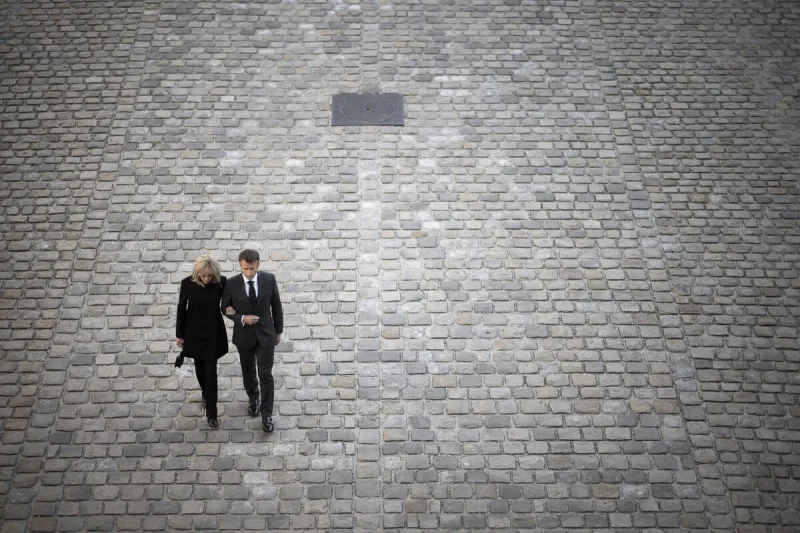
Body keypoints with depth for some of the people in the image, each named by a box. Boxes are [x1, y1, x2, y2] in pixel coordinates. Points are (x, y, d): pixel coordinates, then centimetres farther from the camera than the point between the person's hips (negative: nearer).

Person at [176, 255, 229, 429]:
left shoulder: (221, 282, -19)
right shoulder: (187, 283, -19)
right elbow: (181, 308, -6)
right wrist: (179, 334, 0)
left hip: (214, 331, -1)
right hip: (194, 331, 1)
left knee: (211, 371, 1)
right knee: (200, 367, 19)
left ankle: (211, 413, 12)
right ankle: (205, 393, 49)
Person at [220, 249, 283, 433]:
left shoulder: (269, 279, -13)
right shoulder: (232, 284, -15)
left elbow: (276, 305, -1)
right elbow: (225, 308, -2)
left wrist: (278, 331, 5)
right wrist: (242, 318, -21)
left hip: (266, 334, -1)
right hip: (244, 335, 1)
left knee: (266, 374, -2)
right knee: (248, 372, 20)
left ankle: (266, 415, 9)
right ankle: (253, 398, 47)